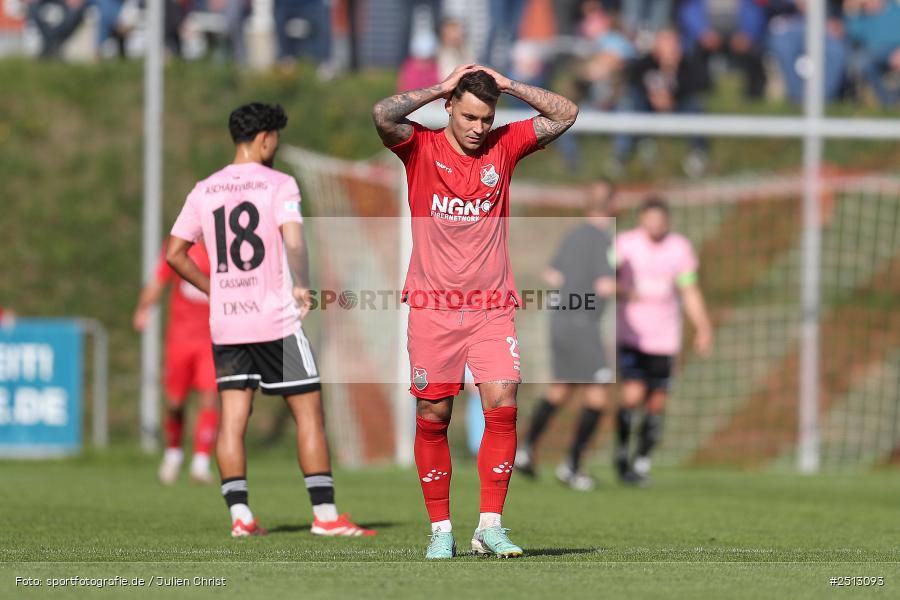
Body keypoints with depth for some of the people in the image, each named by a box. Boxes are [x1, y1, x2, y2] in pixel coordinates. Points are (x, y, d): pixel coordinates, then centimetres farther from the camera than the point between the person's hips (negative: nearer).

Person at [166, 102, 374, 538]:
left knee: (232, 417, 5)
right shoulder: (278, 184, -6)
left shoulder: (204, 191, 9)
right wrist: (302, 287, -12)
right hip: (275, 320, -5)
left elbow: (174, 253, 12)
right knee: (309, 412, 2)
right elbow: (293, 242, -21)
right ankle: (325, 514, 0)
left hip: (224, 321, 5)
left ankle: (239, 515, -2)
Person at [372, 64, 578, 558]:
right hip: (433, 308, -2)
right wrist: (441, 88, -9)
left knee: (502, 409, -10)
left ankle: (490, 526, -5)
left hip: (492, 308, 2)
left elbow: (565, 115, 7)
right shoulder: (421, 147, 0)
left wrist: (506, 86, 1)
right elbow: (383, 114, -18)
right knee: (432, 418, 1)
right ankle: (440, 530, 9)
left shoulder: (503, 146, 8)